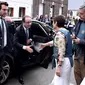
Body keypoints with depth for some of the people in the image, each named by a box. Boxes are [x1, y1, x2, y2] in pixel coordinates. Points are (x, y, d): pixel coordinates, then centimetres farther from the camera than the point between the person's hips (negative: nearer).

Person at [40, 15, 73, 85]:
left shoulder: (59, 34, -19)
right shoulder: (65, 31, 12)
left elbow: (61, 52, -25)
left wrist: (58, 66, -25)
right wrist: (46, 44, 39)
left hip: (63, 62, -10)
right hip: (67, 60, 10)